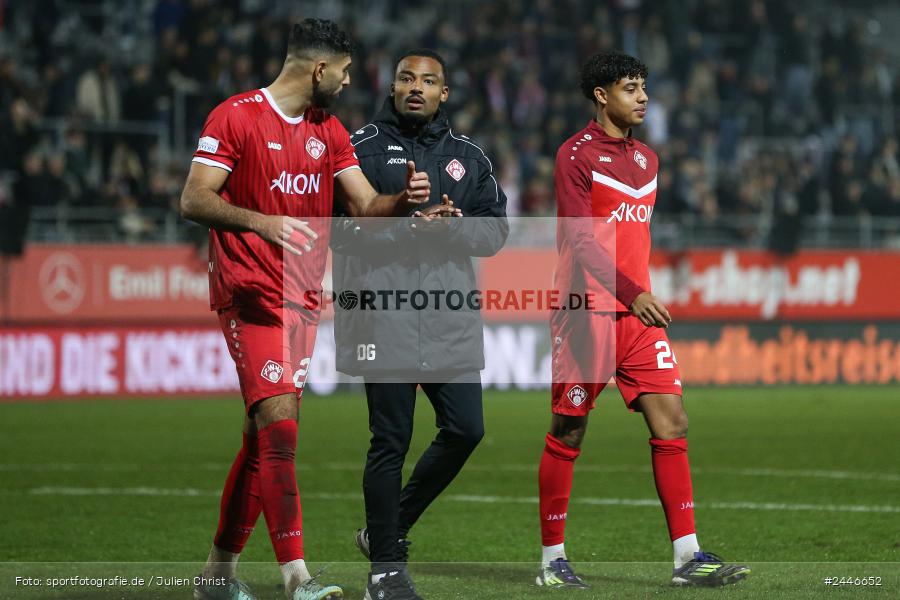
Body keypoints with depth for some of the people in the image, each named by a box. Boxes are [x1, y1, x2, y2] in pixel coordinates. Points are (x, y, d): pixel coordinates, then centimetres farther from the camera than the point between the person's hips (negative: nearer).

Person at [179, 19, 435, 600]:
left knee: (263, 438, 9)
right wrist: (262, 222, -27)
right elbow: (194, 200, -11)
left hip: (303, 300, 7)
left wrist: (403, 197, -11)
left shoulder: (330, 131, 15)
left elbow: (365, 205, 12)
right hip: (250, 295, -7)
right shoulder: (235, 117, -7)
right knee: (281, 428, -17)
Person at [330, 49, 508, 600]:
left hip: (450, 316, 4)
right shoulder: (363, 147, 3)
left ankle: (388, 527, 20)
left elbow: (495, 230, 10)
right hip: (384, 313, -4)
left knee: (465, 429, 1)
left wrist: (451, 225, -10)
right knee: (391, 440, -3)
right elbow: (340, 223, -6)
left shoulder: (468, 156, 15)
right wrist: (409, 226, -15)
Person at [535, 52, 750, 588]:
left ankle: (687, 557, -4)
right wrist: (632, 294, -26)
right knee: (568, 435, 1)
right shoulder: (577, 155, -7)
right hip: (586, 315, -7)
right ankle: (553, 559, 10)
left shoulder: (647, 159, 16)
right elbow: (580, 241, -16)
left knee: (671, 425, -3)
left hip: (639, 312, 7)